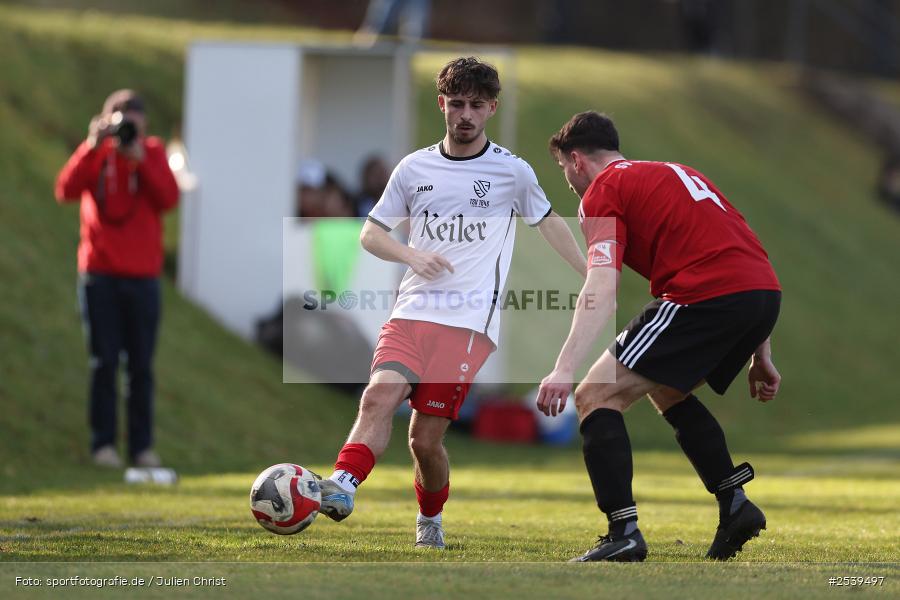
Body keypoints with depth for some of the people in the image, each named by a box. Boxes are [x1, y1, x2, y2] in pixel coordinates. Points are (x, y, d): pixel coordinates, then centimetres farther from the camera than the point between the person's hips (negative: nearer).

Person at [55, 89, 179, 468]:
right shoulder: (95, 154, 4)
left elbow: (168, 198, -9)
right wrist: (93, 147, -20)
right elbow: (66, 190, -13)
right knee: (104, 361, -2)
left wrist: (140, 159, -16)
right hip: (100, 273, -1)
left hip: (143, 276, 1)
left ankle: (142, 445, 5)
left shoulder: (152, 153, 6)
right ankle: (103, 443, 2)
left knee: (141, 365, 2)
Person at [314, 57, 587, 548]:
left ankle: (430, 520, 17)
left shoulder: (512, 172, 6)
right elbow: (370, 234, 16)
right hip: (411, 312, 2)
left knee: (425, 438, -7)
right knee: (379, 396, -25)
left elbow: (549, 222, 23)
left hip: (469, 323, -2)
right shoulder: (415, 168, 10)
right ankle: (343, 485, -40)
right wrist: (412, 256, -4)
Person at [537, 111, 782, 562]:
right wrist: (759, 354, 31)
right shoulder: (675, 174, 31)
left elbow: (600, 289, -11)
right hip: (765, 291, 8)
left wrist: (565, 369, -19)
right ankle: (735, 505, 23)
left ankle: (624, 533, -11)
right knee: (668, 391, 31)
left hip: (706, 298, -8)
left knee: (596, 397, -1)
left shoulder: (604, 191, 5)